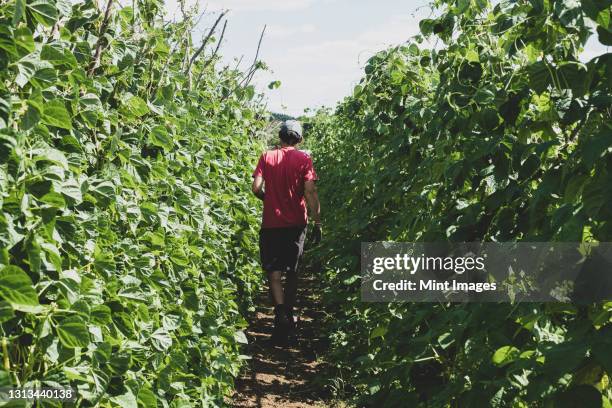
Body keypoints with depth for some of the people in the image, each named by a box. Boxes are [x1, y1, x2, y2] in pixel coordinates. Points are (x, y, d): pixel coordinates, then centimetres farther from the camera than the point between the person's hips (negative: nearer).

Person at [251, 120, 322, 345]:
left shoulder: (267, 157, 0)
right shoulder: (304, 159, -3)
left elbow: (256, 188, -6)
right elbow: (310, 192, -10)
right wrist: (317, 222, -7)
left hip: (271, 223, -1)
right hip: (296, 223, 1)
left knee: (274, 273, 0)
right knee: (292, 271, 17)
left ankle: (281, 315, -20)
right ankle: (289, 315, 29)